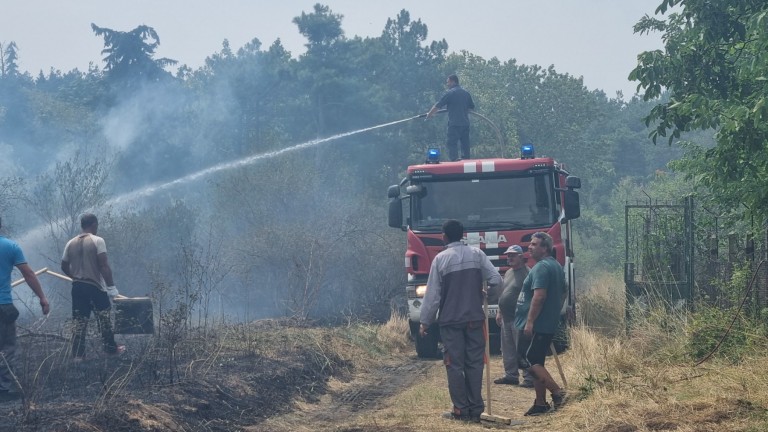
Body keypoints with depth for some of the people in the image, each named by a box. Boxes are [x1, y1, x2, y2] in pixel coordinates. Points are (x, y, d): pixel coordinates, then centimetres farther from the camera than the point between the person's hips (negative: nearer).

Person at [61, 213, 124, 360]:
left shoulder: (71, 243, 7)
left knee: (80, 322, 7)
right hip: (95, 287, -5)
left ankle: (78, 354, 4)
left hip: (77, 287, 5)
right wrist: (111, 286, -13)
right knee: (104, 319, 12)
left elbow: (64, 266, 14)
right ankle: (111, 348, 22)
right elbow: (104, 266, -16)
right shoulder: (97, 241, -10)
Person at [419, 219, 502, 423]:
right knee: (474, 364, 6)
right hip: (475, 319, 3)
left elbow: (433, 294, -5)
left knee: (455, 365, 1)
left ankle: (461, 410, -1)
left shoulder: (441, 259, -6)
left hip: (451, 321, -3)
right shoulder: (477, 254, 3)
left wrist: (425, 321, 2)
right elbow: (496, 279, -2)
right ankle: (476, 410, 5)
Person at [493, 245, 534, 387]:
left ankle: (529, 378, -6)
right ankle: (511, 375, 23)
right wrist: (499, 312, 24)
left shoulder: (526, 273, -12)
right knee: (508, 349, 14)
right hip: (507, 318, 10)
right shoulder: (508, 273, 18)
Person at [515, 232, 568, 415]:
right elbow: (562, 294, 26)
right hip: (549, 324, 10)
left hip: (536, 325, -10)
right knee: (536, 363, 13)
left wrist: (530, 321, -24)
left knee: (528, 361, -10)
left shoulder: (541, 267, -15)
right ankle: (541, 403, 13)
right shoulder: (556, 266, 17)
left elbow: (539, 296, -24)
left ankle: (557, 392, -15)